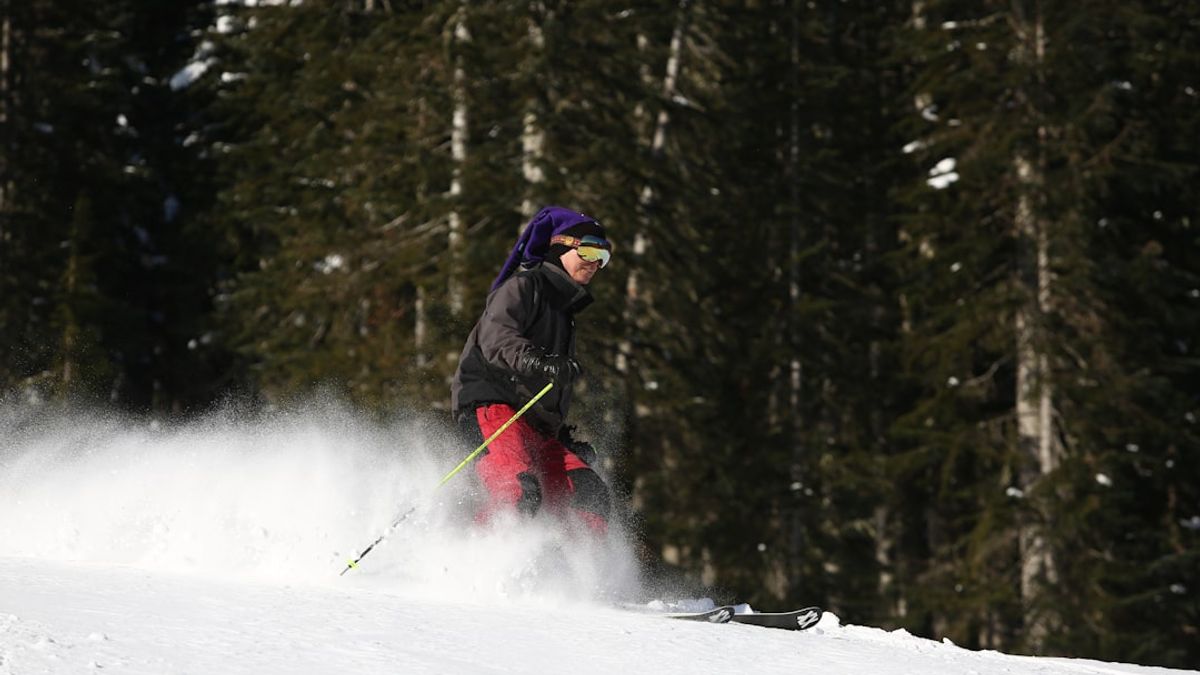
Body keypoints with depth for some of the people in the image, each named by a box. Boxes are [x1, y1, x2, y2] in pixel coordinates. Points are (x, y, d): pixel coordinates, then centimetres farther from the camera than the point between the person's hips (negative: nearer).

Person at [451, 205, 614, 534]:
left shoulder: (564, 309, 32)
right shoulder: (523, 286, 3)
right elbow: (496, 338, -17)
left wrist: (567, 439, 30)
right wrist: (536, 361, -35)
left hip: (536, 428, 9)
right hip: (491, 408, -9)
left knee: (590, 496, -11)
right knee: (521, 493, -34)